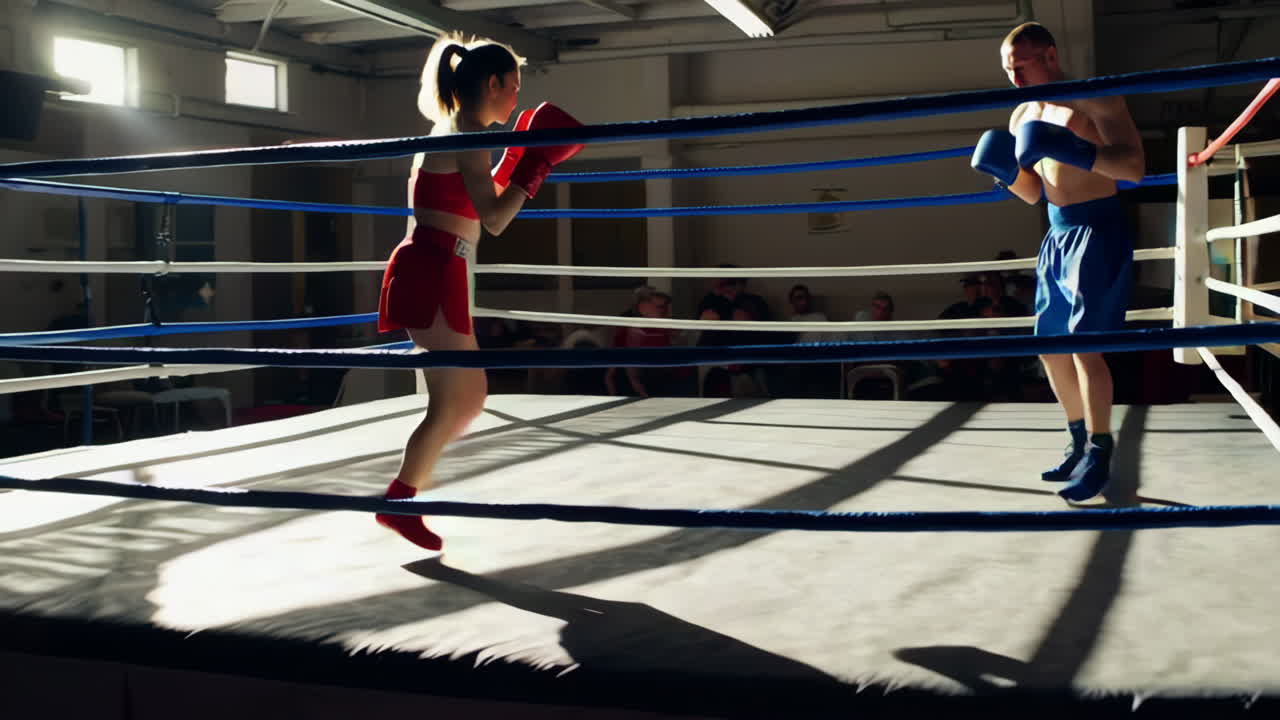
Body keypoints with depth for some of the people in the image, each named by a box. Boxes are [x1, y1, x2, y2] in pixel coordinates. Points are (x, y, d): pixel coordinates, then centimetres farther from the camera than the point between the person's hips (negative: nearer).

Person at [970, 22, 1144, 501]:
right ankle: (1080, 442, 22)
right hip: (1057, 237, 8)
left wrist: (1074, 151, -29)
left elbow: (1135, 166, -16)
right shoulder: (1022, 117, 13)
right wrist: (1005, 172, 0)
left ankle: (1099, 456, -5)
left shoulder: (1096, 99, -8)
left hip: (1098, 232, -8)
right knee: (1050, 346, 9)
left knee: (1086, 344, -13)